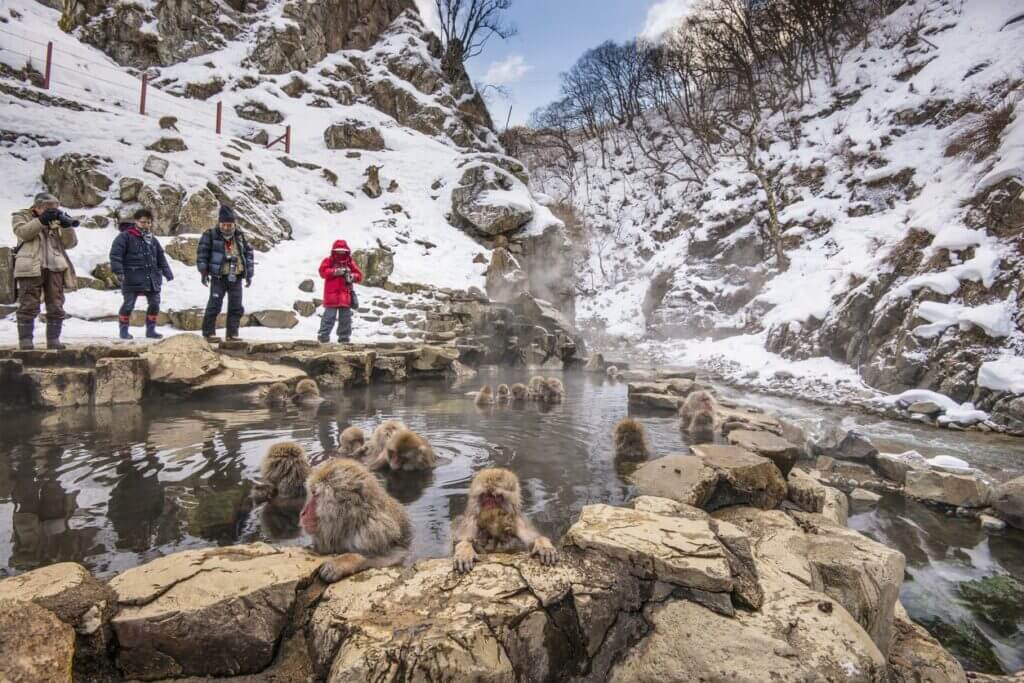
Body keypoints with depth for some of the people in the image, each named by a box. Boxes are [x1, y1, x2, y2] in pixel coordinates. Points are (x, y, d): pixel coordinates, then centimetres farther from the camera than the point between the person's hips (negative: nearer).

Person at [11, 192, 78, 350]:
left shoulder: (56, 221, 18)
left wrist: (67, 226, -9)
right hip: (31, 268, -3)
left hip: (55, 268, 3)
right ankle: (25, 340, 1)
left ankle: (53, 340, 7)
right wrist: (42, 220, -17)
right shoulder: (21, 216, 12)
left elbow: (70, 243, 7)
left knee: (56, 307, 1)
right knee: (29, 306, -4)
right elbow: (23, 232, -9)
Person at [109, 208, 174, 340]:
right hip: (132, 278, -6)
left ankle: (151, 329, 19)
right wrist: (119, 271, -20)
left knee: (154, 304, 7)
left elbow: (161, 258, 19)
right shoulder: (125, 236, -5)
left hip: (152, 278, 6)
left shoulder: (152, 240, 14)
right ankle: (123, 329, 14)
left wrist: (168, 273, 12)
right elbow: (115, 254, -11)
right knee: (128, 304, -2)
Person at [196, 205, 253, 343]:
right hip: (218, 277, -4)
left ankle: (232, 333, 13)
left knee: (236, 307, 5)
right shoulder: (211, 235, -2)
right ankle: (209, 332, 4)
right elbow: (202, 253, -2)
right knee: (215, 304, -5)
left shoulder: (240, 237, 9)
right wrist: (204, 272, -7)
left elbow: (248, 254, 14)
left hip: (236, 278, 4)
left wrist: (249, 274, 10)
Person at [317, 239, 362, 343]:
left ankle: (344, 337, 15)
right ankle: (323, 335, 4)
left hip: (345, 296, 3)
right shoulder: (329, 261, 5)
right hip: (331, 295, -3)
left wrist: (352, 276, -13)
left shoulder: (350, 263, 12)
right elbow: (323, 271, -10)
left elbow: (359, 275, 9)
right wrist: (335, 271, -21)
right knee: (329, 316, -4)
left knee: (345, 317, 6)